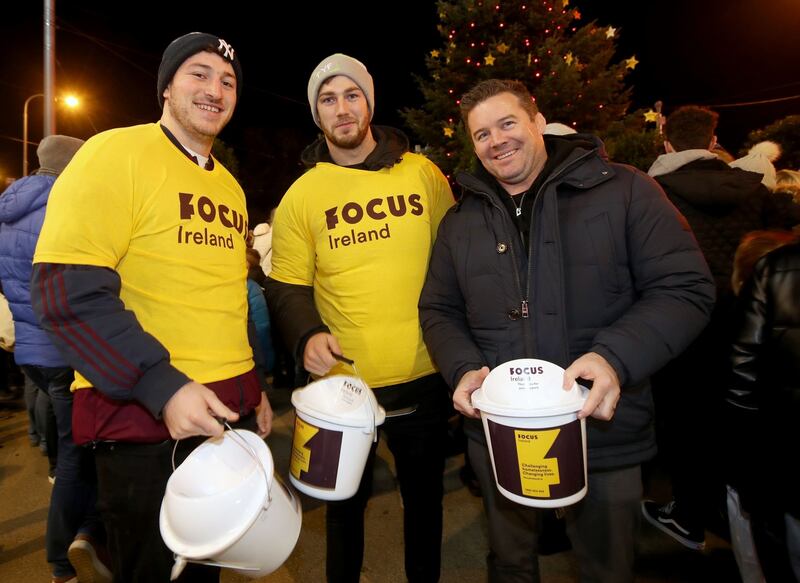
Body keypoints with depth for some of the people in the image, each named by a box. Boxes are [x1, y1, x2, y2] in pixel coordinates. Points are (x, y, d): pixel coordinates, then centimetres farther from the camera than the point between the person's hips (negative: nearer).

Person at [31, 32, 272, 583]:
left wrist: (254, 387, 16)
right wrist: (162, 387, -24)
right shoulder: (116, 154, -9)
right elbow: (67, 289, -17)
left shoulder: (230, 187, 13)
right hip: (144, 420, -7)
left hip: (230, 412, 7)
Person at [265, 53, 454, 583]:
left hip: (426, 379, 1)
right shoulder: (302, 194, -2)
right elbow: (287, 287, -1)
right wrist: (307, 336, -20)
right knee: (346, 501, 19)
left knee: (425, 497, 21)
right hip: (343, 383, -1)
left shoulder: (423, 173, 0)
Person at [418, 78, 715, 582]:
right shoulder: (461, 222, 5)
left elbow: (686, 288, -9)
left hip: (604, 433, -2)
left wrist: (616, 356, -26)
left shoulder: (623, 191, -7)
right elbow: (439, 310, 8)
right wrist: (463, 368, -12)